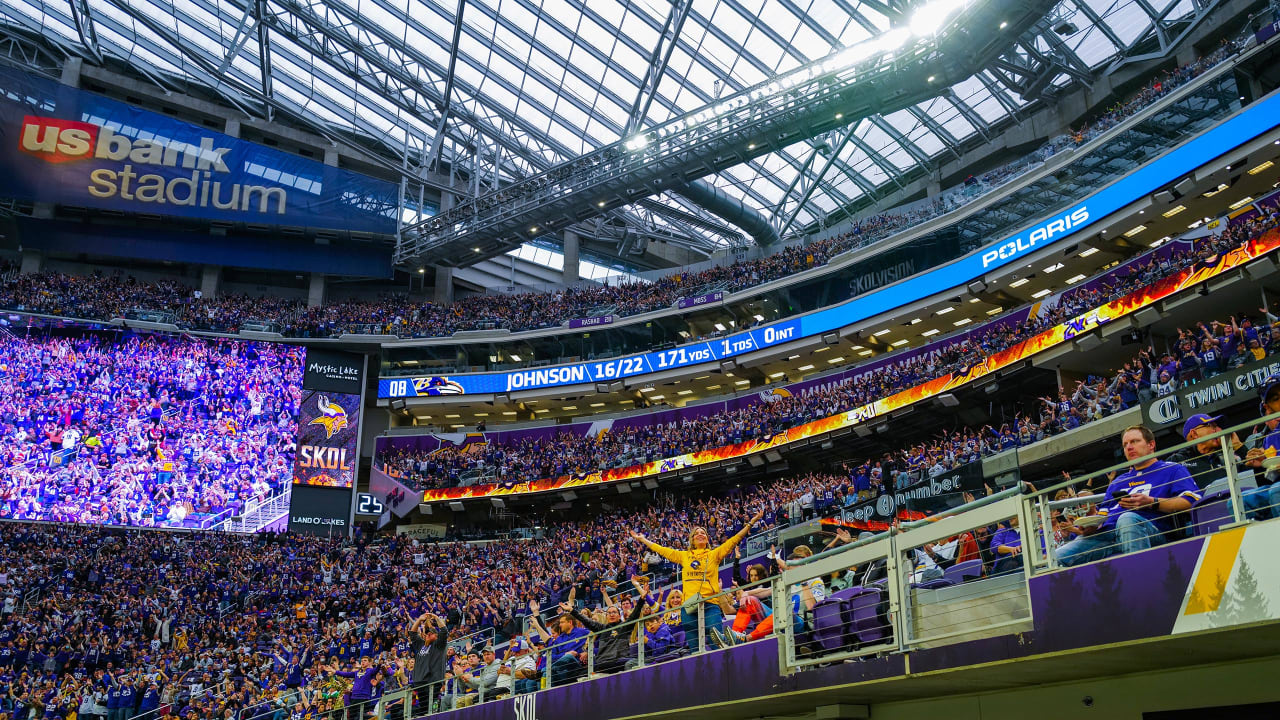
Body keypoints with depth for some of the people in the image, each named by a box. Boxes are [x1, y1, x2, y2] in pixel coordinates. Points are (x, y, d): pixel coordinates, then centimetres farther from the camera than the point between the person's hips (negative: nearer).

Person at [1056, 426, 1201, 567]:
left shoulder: (1172, 469, 20)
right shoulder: (1117, 482, 38)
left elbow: (1192, 501, 1)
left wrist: (1152, 503, -9)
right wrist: (1090, 526, 5)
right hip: (1106, 534, 5)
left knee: (1127, 518, -43)